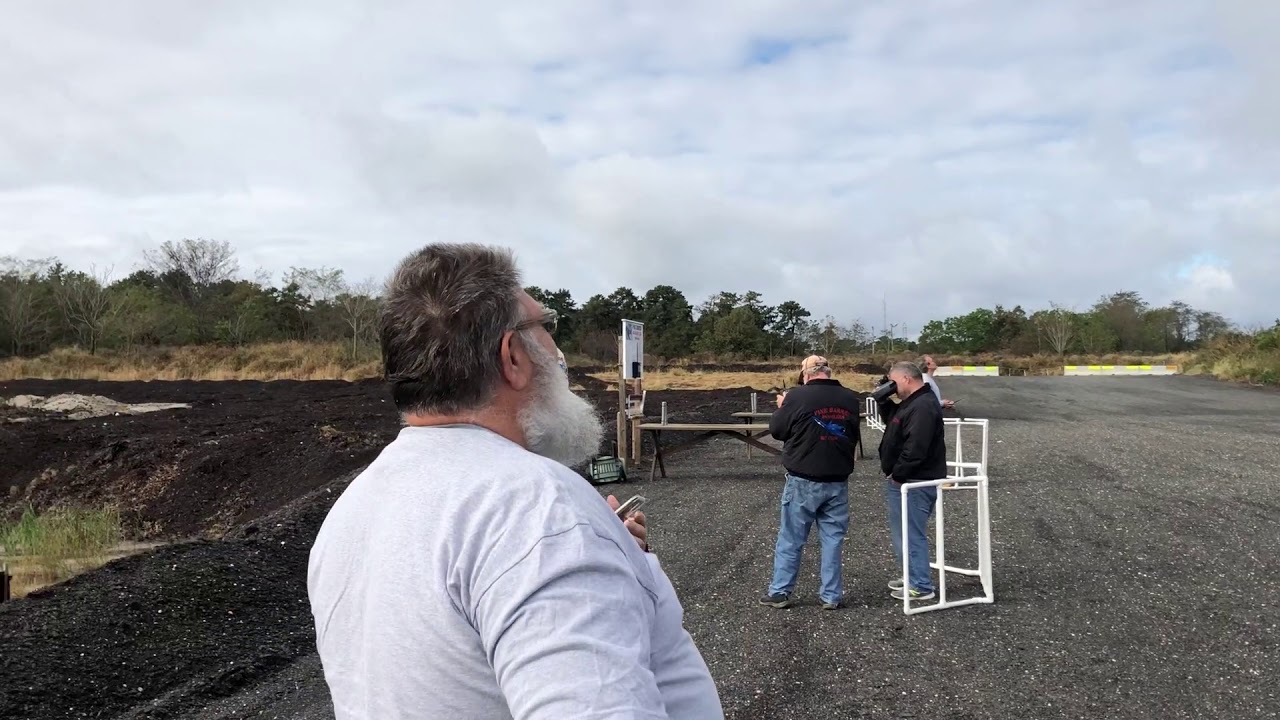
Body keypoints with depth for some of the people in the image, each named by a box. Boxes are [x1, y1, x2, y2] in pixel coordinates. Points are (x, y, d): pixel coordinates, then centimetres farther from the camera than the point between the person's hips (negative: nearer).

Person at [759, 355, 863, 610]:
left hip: (803, 481, -3)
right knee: (833, 539, 10)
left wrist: (782, 407, 15)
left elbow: (776, 430, -2)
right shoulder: (850, 398, 1)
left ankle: (780, 592, 14)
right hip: (838, 481, 3)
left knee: (790, 539, 7)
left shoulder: (797, 396, -13)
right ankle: (831, 595, 14)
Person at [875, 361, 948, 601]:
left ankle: (921, 587, 3)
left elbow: (915, 448, -27)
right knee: (904, 531, 19)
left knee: (912, 534, -5)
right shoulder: (912, 402, 13)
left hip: (913, 483, -11)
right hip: (904, 481, 11)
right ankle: (912, 576, 31)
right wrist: (883, 400, 8)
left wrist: (896, 475, -18)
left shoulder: (923, 407, -21)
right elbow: (891, 421, 25)